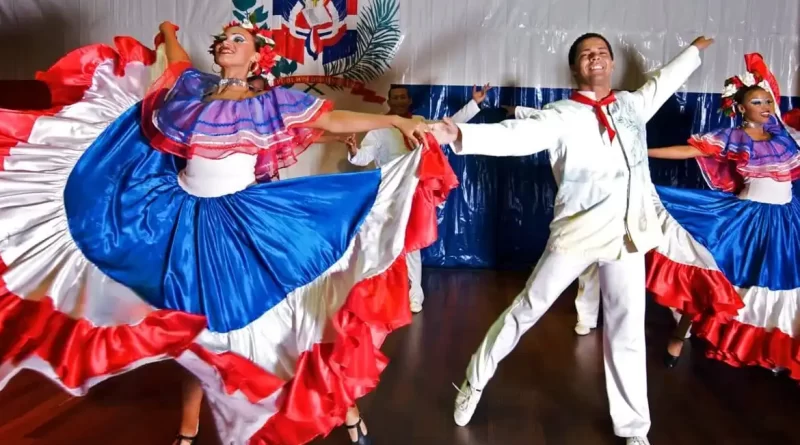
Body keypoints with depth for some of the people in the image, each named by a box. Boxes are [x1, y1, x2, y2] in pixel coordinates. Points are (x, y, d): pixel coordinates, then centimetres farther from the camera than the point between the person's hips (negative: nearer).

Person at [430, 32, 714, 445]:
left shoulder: (632, 104, 11)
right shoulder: (561, 116, -7)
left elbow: (663, 81, 31)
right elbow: (515, 135, -23)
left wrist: (694, 50, 47)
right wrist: (459, 134, -38)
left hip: (628, 232, 4)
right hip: (579, 230, -4)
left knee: (627, 333, 10)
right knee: (528, 309, 6)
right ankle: (476, 380, 26)